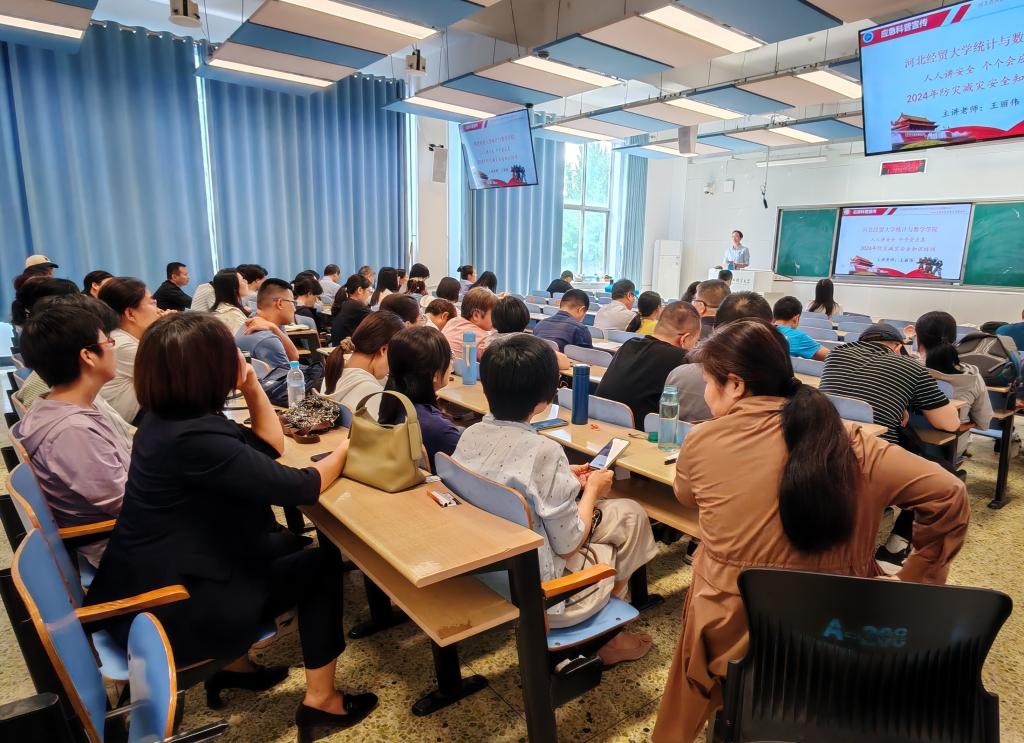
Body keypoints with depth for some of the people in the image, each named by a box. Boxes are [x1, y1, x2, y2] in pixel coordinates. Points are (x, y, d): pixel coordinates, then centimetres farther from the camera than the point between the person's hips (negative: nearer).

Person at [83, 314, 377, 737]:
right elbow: (301, 487, -23)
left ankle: (237, 665, 32)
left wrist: (251, 386, -1)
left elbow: (270, 446, 10)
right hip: (169, 609, -9)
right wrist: (346, 448, -6)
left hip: (153, 583, 9)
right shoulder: (195, 439, -30)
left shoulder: (170, 418, 2)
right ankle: (320, 701, 14)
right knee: (323, 564, 1)